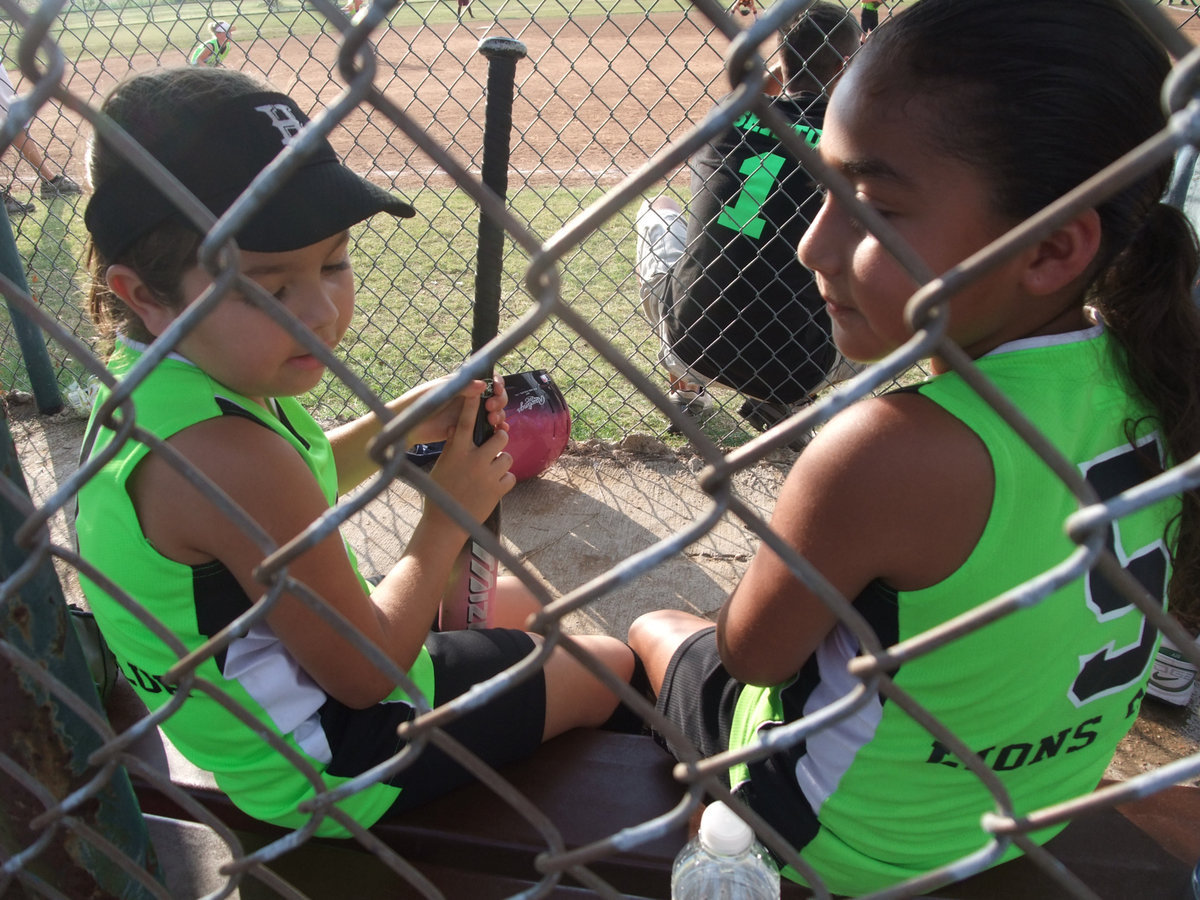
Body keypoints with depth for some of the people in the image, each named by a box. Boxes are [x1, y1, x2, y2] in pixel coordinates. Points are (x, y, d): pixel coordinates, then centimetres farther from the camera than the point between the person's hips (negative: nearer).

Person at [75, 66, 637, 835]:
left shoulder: (161, 379, -10)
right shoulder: (222, 451, -40)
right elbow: (364, 673, -28)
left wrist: (400, 422, -5)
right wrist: (448, 517, -16)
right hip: (324, 763, -8)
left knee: (513, 601, 30)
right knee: (608, 668, 8)